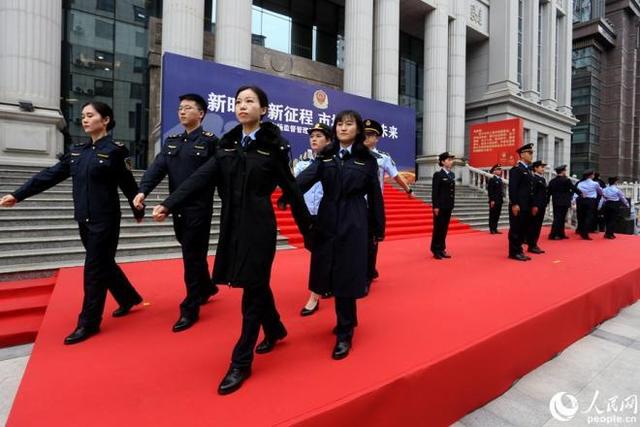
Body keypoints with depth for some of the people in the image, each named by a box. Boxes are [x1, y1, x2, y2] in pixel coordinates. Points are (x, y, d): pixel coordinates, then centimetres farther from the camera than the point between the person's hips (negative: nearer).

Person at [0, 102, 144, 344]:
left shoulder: (115, 150, -10)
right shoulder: (77, 150, 9)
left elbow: (128, 183, -6)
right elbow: (50, 175, 10)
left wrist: (138, 211, 1)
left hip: (105, 220, -7)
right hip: (84, 219, 7)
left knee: (94, 269, -1)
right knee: (103, 263, 16)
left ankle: (88, 323, 12)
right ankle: (129, 298, 36)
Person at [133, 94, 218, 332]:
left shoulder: (210, 141, -6)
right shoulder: (171, 142, 12)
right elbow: (158, 167, -1)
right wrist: (143, 191, -16)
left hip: (199, 209, -6)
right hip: (177, 208, 7)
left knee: (192, 257, -1)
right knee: (193, 254, 19)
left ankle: (190, 309, 12)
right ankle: (207, 288, 42)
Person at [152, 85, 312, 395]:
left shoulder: (274, 145, -4)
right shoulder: (227, 144, 9)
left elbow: (291, 188, -3)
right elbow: (201, 177, 1)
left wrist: (308, 228, 1)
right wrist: (169, 204, -10)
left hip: (259, 224, -5)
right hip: (232, 223, 5)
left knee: (253, 290, 2)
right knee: (256, 284, 17)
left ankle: (241, 363, 14)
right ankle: (275, 330, 42)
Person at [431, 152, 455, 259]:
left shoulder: (452, 175, 13)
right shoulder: (438, 174, -9)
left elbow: (453, 191, 15)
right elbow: (434, 191, -13)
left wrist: (452, 204, 11)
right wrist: (435, 206, -17)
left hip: (448, 206, 7)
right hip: (440, 206, -7)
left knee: (445, 228, 10)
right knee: (438, 228, 0)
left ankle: (442, 249, 18)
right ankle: (436, 250, 9)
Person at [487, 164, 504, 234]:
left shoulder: (500, 180, 16)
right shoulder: (491, 180, -8)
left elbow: (502, 190, 18)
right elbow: (490, 191, -14)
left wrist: (502, 198, 11)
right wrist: (492, 200, -19)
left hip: (499, 201, 8)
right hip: (494, 201, -8)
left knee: (497, 215, 9)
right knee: (492, 215, -2)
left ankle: (495, 229, 15)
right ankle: (492, 229, 3)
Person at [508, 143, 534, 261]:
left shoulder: (528, 170, 19)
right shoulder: (516, 169, -9)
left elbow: (530, 189, 20)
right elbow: (512, 188, -17)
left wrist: (532, 205, 16)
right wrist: (515, 204, -22)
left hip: (526, 206, 9)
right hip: (518, 206, -9)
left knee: (523, 229, 11)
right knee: (515, 229, -3)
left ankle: (518, 250, 18)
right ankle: (514, 252, 3)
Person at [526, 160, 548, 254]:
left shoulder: (543, 179, 18)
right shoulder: (533, 178, -10)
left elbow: (544, 193, 20)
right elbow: (532, 193, -17)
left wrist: (544, 205, 16)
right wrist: (534, 206, -21)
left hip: (542, 206, 9)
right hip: (536, 206, -9)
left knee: (538, 226, 10)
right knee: (533, 226, -4)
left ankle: (534, 244, 16)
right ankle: (531, 246, 1)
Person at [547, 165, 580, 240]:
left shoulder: (552, 180, 6)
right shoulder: (566, 180, -10)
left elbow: (548, 191, 7)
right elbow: (574, 188, -1)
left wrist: (547, 200, 13)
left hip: (555, 202, 6)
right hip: (564, 202, -6)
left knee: (557, 217, 11)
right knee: (560, 218, -3)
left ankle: (560, 234, 19)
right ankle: (553, 235, -8)